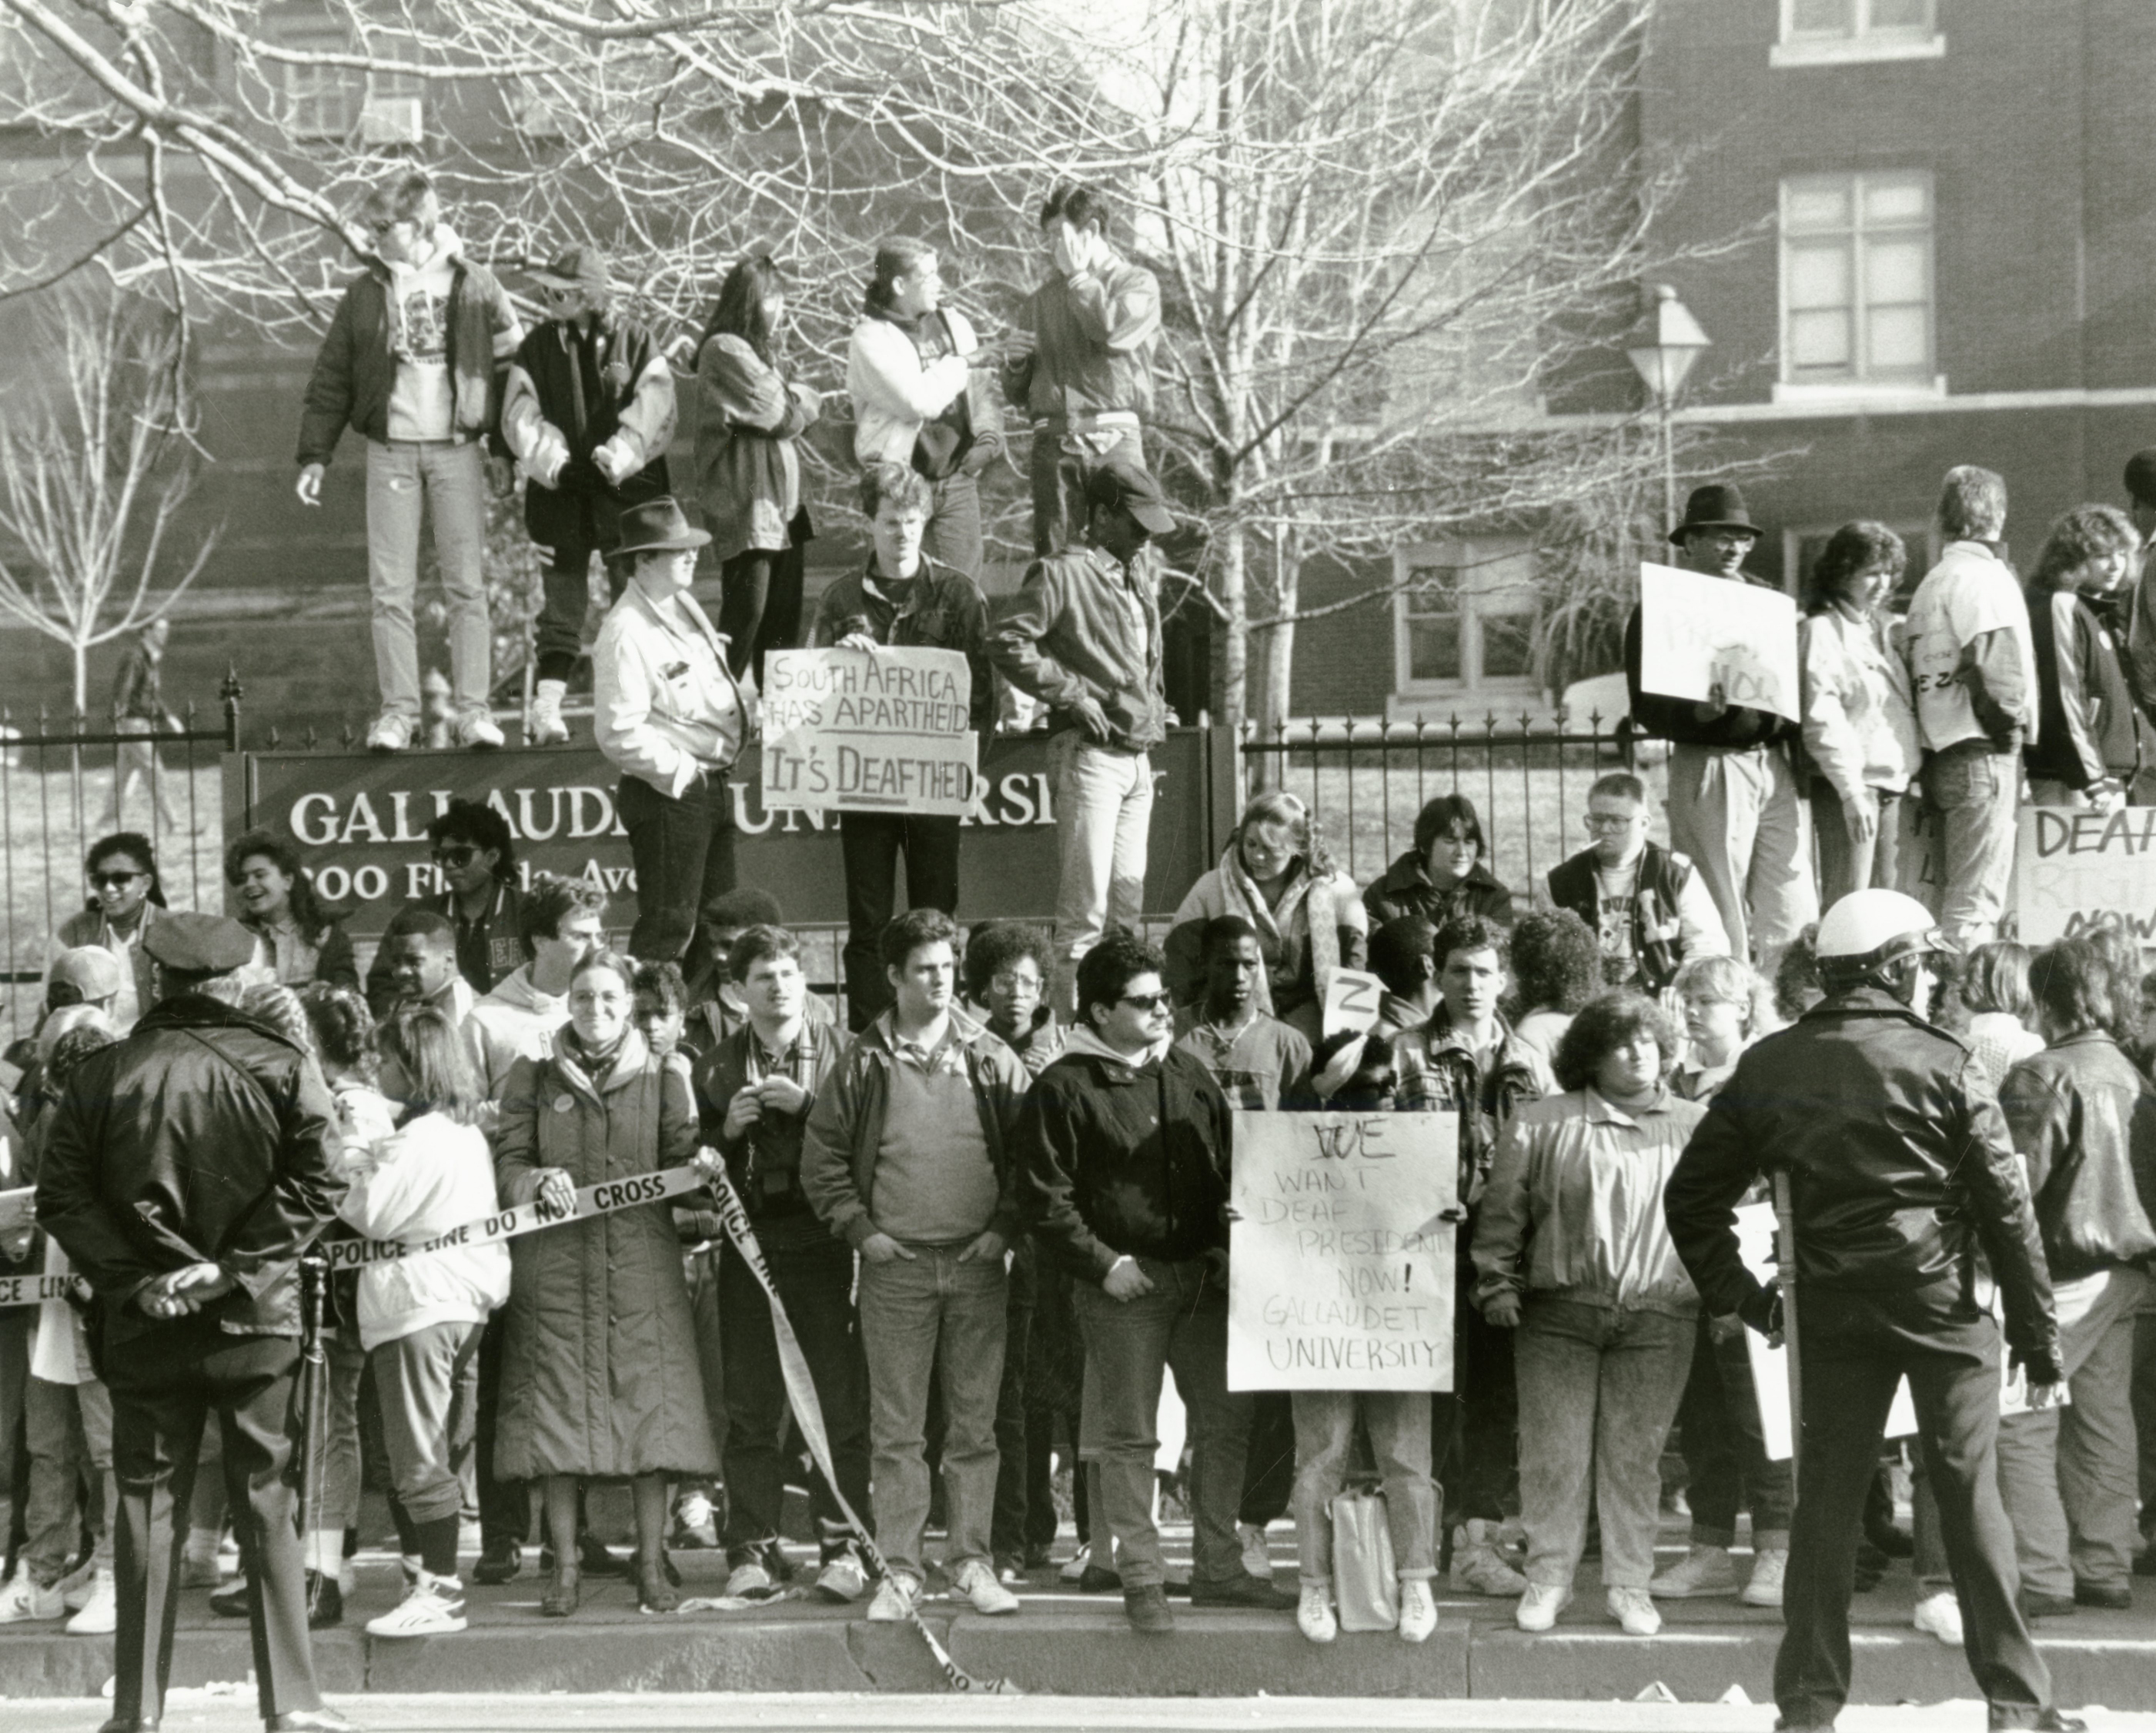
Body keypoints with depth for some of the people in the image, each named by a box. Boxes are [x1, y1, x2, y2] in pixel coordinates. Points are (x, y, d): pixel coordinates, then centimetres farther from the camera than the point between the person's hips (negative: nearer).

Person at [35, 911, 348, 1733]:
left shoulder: (103, 1074, -1)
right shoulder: (281, 1069, -5)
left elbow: (62, 1197, -4)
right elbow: (316, 1186, -12)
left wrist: (132, 1279, -6)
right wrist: (235, 1265, -11)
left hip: (144, 1324, 1)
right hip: (256, 1319, -1)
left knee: (147, 1501, 8)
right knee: (266, 1499, 5)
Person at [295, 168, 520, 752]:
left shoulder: (474, 285, 2)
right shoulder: (366, 292, 5)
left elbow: (517, 357, 7)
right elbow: (331, 378, 7)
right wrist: (315, 454, 3)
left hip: (458, 447, -1)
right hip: (390, 451, 1)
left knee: (467, 585, 0)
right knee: (390, 588, -1)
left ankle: (472, 709, 4)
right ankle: (398, 710, 4)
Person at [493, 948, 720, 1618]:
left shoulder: (664, 1076, 8)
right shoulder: (533, 1079, 8)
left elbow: (682, 1164, 6)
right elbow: (506, 1165, 3)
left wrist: (702, 1171, -15)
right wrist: (539, 1180, -17)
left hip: (642, 1266, 0)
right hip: (556, 1267, 0)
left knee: (649, 1408, -1)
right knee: (559, 1412, -1)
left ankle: (651, 1565, 8)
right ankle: (566, 1567, 9)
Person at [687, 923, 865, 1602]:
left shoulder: (841, 1053, 6)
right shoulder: (717, 1066, 11)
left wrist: (806, 1105, -13)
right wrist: (728, 1129, -7)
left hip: (824, 1243, -2)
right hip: (749, 1242, 2)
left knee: (839, 1402, -3)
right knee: (750, 1406, 4)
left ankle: (842, 1546, 2)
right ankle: (752, 1548, 10)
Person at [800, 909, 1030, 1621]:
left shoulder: (991, 1059, 5)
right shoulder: (865, 1061, 3)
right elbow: (821, 1155, 5)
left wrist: (1005, 1226, -2)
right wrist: (860, 1230, -2)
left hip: (978, 1266, 1)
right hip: (896, 1267, -1)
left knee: (974, 1424, 5)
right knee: (897, 1429, 2)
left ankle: (972, 1561, 13)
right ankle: (900, 1570, 6)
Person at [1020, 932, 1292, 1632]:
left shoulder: (1188, 1075, 12)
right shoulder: (1062, 1089, -5)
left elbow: (1227, 1172, 17)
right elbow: (1047, 1198, -7)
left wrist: (1228, 1249, 3)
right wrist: (1102, 1263, -13)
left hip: (1203, 1277, 6)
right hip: (1124, 1284, -5)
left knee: (1228, 1419, 7)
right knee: (1128, 1435, -1)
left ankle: (1218, 1568, 18)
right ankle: (1141, 1579, 8)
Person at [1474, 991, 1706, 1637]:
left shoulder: (1695, 1127, 9)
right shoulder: (1541, 1125, 4)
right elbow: (1503, 1211, 5)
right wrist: (1497, 1285, 0)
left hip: (1658, 1319, 1)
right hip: (1559, 1313, -1)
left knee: (1636, 1454, 5)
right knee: (1553, 1450, 1)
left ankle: (1629, 1584, 14)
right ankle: (1548, 1578, 12)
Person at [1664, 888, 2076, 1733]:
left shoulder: (1768, 1067, 4)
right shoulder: (1942, 1063, -5)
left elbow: (1691, 1195, 5)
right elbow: (2007, 1206, -5)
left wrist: (1737, 1295, 10)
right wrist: (2039, 1336, 0)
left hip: (1830, 1310, 3)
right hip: (1941, 1305, -2)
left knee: (1826, 1499, 8)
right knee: (1970, 1497, 4)